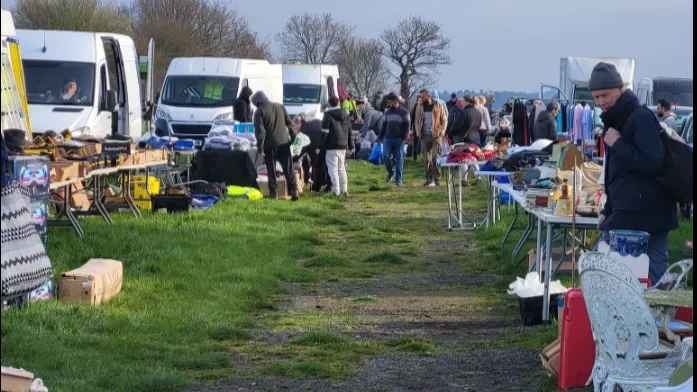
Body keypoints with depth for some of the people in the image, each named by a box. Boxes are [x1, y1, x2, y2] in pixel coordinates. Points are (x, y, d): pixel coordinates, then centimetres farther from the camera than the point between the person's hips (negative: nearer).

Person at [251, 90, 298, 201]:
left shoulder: (259, 112, -9)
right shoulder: (280, 107, 8)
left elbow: (260, 131, -14)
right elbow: (289, 123, 12)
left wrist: (260, 148, -12)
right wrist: (292, 136, 21)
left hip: (270, 145, -4)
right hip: (284, 142, 4)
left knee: (271, 170, 6)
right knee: (288, 169, 7)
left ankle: (273, 192, 4)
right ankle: (293, 191, 1)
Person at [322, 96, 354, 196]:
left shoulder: (328, 115, -7)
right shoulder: (345, 115, 12)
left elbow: (324, 132, -13)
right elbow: (349, 132, 15)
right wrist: (351, 146, 21)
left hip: (332, 146, -6)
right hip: (343, 146, 6)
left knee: (333, 169, -5)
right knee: (341, 167, 19)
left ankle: (337, 192, -11)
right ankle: (345, 190, 19)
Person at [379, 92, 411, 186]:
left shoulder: (404, 112, -1)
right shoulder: (388, 112, 15)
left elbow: (407, 126, -4)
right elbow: (384, 125, 19)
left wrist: (404, 138, -13)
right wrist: (380, 137, 13)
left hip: (399, 139, -4)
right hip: (388, 138, 4)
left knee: (399, 159, -1)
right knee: (385, 156, -9)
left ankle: (398, 179, 5)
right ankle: (391, 173, 14)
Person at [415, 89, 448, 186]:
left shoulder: (438, 105, -2)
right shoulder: (420, 106, 8)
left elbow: (444, 120, 0)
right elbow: (417, 120, 15)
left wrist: (441, 132, -9)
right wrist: (418, 133, 4)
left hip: (436, 135, -4)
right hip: (425, 136, 4)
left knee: (436, 157, -11)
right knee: (427, 158, 5)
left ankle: (437, 179, -7)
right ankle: (429, 179, 12)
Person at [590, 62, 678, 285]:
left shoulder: (640, 118, -13)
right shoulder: (617, 119, 18)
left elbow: (654, 162, -23)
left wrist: (618, 144, -19)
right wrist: (609, 210, 21)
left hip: (634, 216, -10)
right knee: (657, 277, 8)